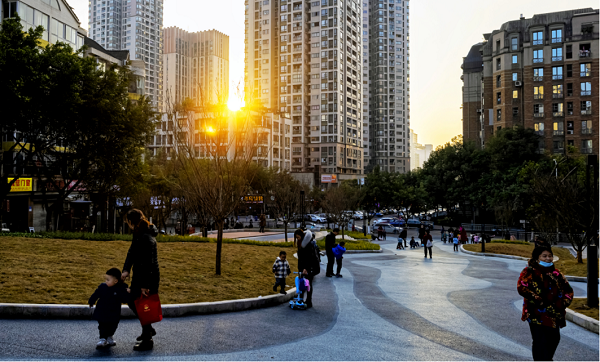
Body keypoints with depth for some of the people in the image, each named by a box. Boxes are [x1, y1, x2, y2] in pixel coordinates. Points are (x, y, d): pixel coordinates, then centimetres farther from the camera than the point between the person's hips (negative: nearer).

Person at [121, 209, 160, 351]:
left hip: (149, 278, -10)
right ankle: (148, 330, 36)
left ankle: (147, 341, 16)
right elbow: (132, 252, 10)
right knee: (132, 301, 21)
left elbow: (148, 263, -26)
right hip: (139, 275, 10)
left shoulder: (147, 238, -26)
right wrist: (126, 269, -3)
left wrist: (144, 285, -22)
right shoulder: (138, 234, 5)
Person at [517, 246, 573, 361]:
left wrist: (563, 303, 1)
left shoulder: (556, 273, 13)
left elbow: (568, 290, 18)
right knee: (540, 341, -7)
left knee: (554, 338, 12)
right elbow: (521, 287, -16)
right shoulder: (530, 272, -3)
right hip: (537, 313, -6)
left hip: (553, 313, 6)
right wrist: (538, 300, -21)